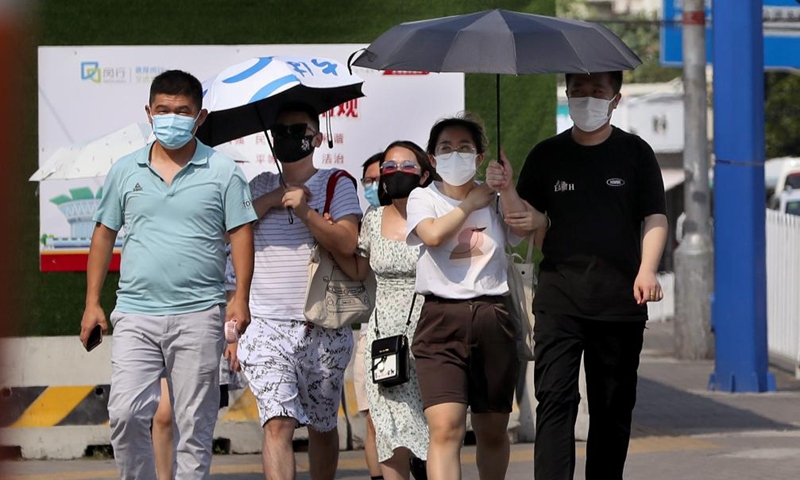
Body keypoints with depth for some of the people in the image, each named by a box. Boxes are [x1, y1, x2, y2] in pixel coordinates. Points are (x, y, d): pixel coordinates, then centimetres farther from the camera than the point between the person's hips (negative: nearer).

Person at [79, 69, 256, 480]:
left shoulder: (222, 172, 3)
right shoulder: (126, 170, 10)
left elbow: (240, 234, 2)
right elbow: (104, 234, 14)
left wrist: (240, 299, -9)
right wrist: (92, 302, 9)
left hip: (198, 316, -1)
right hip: (135, 315, 2)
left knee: (194, 423, 2)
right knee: (125, 413, -10)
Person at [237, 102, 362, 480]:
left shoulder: (336, 184, 5)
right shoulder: (261, 186, 14)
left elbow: (347, 243, -9)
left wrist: (305, 211, -19)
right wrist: (272, 199, -3)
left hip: (324, 330, 0)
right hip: (268, 325, 1)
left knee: (322, 426, 11)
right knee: (278, 423, -15)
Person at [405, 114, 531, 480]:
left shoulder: (495, 199, 14)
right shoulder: (423, 198, 9)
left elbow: (526, 230, -6)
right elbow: (433, 234, -13)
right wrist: (470, 203, 0)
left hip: (493, 319, 3)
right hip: (442, 319, -3)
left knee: (492, 432, 12)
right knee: (445, 429, -19)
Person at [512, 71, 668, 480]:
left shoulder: (635, 153, 7)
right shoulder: (547, 155, 10)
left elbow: (654, 219, 5)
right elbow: (531, 220, 9)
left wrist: (646, 270, -11)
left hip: (619, 300, 0)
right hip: (559, 298, 0)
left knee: (613, 406, 6)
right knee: (555, 397, -13)